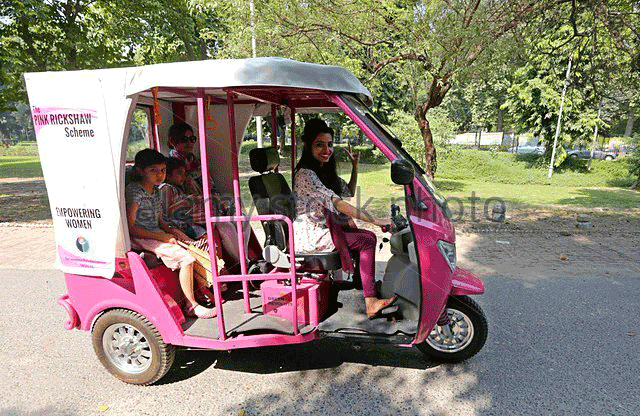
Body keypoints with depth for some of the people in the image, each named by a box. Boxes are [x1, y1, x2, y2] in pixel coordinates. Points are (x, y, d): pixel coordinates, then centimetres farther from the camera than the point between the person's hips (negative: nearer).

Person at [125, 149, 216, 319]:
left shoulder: (155, 190, 12)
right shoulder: (133, 191, -14)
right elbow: (130, 228, -20)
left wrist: (172, 231, -1)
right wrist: (162, 237, -21)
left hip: (157, 235, 9)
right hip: (141, 240, -8)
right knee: (186, 257, -23)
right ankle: (191, 306, -13)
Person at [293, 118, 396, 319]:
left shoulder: (325, 171, 13)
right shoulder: (305, 174, -18)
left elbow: (349, 192, 23)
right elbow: (337, 203, -25)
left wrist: (355, 165, 9)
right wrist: (376, 221, -25)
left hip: (322, 229, 9)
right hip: (309, 236, -9)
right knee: (367, 240, -15)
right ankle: (370, 303, -12)